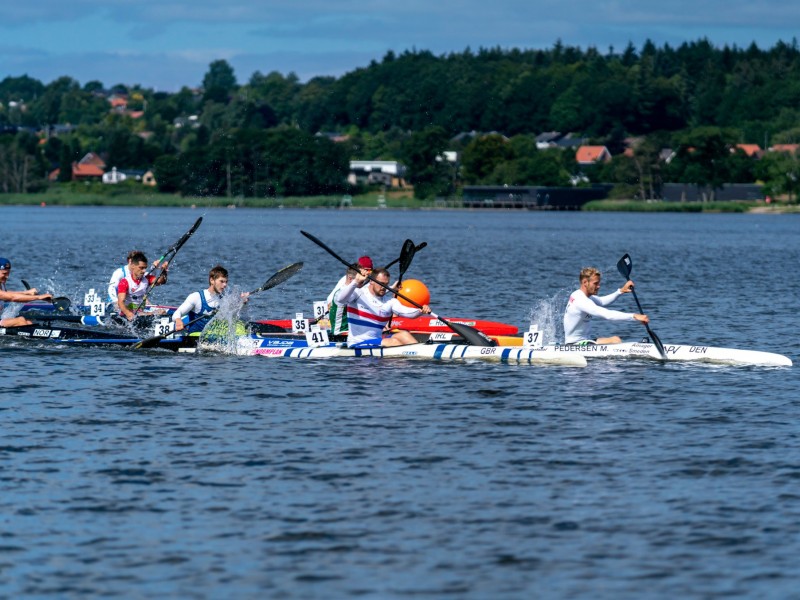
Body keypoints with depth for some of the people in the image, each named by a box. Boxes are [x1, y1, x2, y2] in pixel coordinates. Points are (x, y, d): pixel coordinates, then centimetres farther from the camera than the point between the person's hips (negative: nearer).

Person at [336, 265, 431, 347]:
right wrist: (356, 282, -34)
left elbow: (405, 311, -7)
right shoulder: (358, 293, -5)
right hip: (358, 344, -6)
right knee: (393, 341, -25)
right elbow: (340, 299, -23)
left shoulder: (389, 301, 9)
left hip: (377, 341, 6)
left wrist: (421, 311, -29)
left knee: (403, 335, -15)